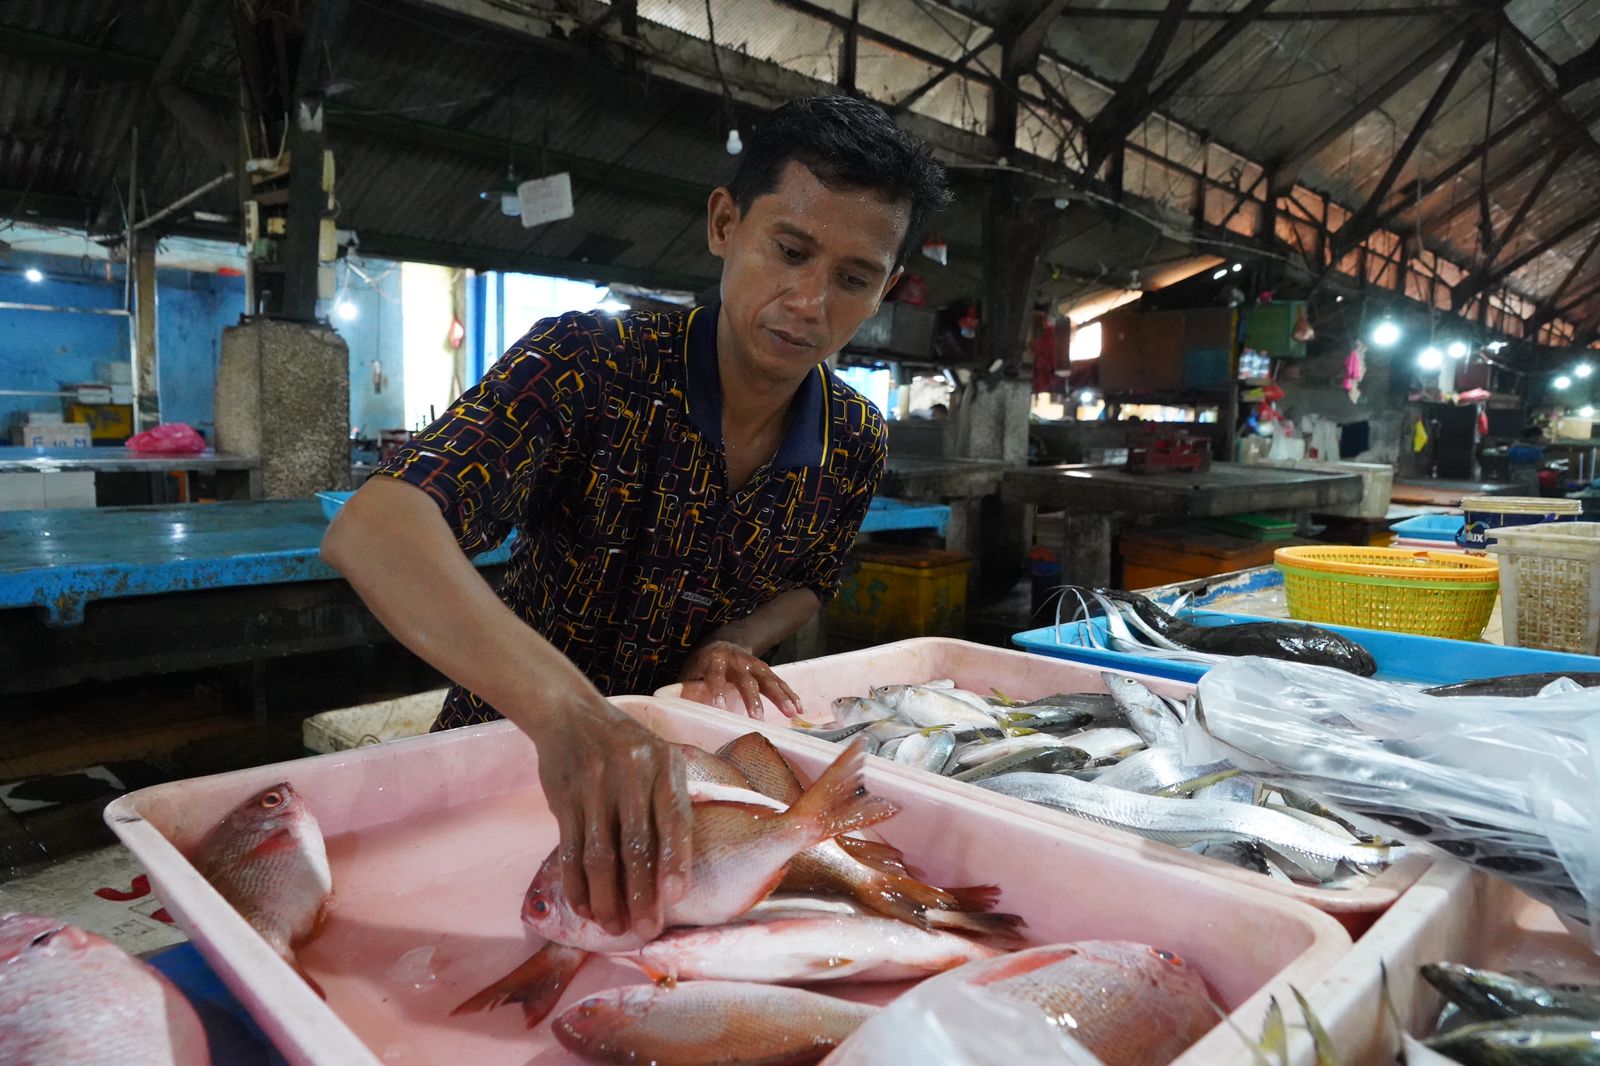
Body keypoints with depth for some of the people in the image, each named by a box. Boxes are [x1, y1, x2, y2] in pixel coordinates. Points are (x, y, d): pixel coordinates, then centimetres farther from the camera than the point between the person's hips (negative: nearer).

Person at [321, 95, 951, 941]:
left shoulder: (855, 442, -7)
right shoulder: (587, 365, -21)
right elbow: (371, 530, -35)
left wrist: (728, 646, -11)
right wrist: (564, 704, -51)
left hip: (682, 768, 3)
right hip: (514, 747, -3)